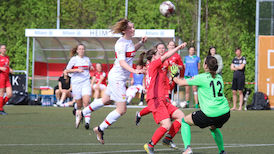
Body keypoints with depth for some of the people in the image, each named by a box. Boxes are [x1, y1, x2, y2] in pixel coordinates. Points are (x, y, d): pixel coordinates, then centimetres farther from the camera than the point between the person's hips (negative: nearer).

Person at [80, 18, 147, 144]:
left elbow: (132, 50, 31)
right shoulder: (121, 43, -21)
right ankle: (100, 129, 4)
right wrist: (134, 71, -44)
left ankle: (82, 112, 43)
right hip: (117, 78, -10)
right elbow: (122, 62, -30)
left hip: (117, 78, 10)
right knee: (121, 110, -8)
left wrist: (141, 43, 14)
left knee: (106, 101, 29)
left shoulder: (129, 40, 8)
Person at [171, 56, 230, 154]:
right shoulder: (219, 78, 10)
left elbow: (181, 83, 2)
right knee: (214, 128, 39)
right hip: (225, 113, 6)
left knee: (184, 121, 15)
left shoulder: (202, 78, -6)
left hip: (210, 114, -6)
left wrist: (174, 76, 23)